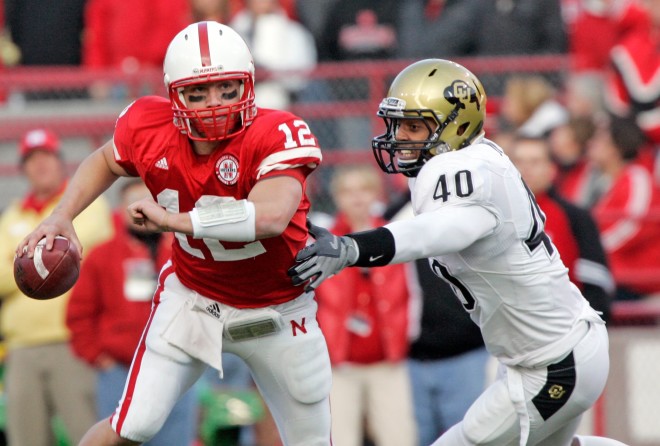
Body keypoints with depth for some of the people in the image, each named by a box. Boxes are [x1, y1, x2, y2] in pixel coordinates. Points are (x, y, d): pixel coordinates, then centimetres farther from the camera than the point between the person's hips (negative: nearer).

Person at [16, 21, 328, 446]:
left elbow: (269, 217, -48)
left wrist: (171, 220, -40)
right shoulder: (149, 128, -16)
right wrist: (61, 216, -6)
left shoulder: (276, 136, -30)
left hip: (276, 312, -2)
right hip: (192, 296, 2)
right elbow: (105, 162, 10)